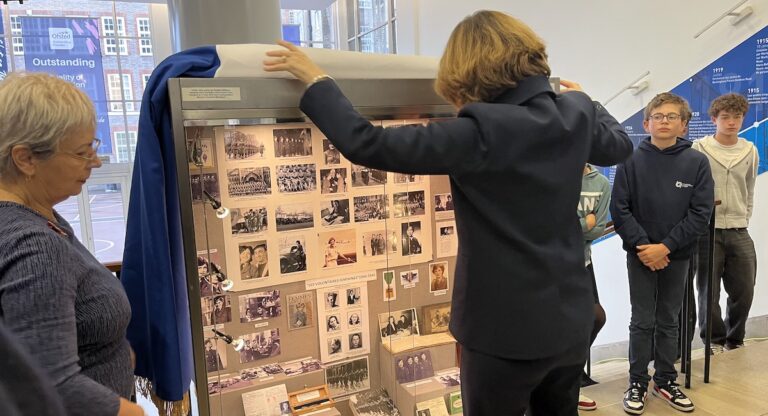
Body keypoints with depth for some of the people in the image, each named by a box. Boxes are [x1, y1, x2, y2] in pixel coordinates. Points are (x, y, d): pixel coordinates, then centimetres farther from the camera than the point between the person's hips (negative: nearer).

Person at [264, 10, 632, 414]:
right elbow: (619, 144, 21)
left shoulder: (483, 131, -25)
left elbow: (367, 145, -28)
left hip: (507, 329, -7)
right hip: (570, 319, 7)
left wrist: (316, 81, -14)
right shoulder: (576, 112, -2)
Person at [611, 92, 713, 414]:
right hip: (640, 255, -1)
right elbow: (619, 209, -8)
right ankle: (637, 383, 19)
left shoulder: (697, 163, -3)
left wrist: (665, 246, -14)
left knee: (669, 321, 14)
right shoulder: (632, 161, -6)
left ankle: (665, 381, 28)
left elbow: (701, 213, -7)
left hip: (677, 255, 2)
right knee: (642, 322, 6)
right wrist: (642, 246, -15)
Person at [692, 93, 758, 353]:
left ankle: (734, 338, 29)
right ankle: (715, 339, 21)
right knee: (708, 290, 3)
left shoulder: (750, 151, 9)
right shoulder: (700, 149, -3)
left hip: (739, 232, 4)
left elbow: (749, 192, 16)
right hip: (708, 229, -4)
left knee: (744, 291, 8)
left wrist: (744, 220, 10)